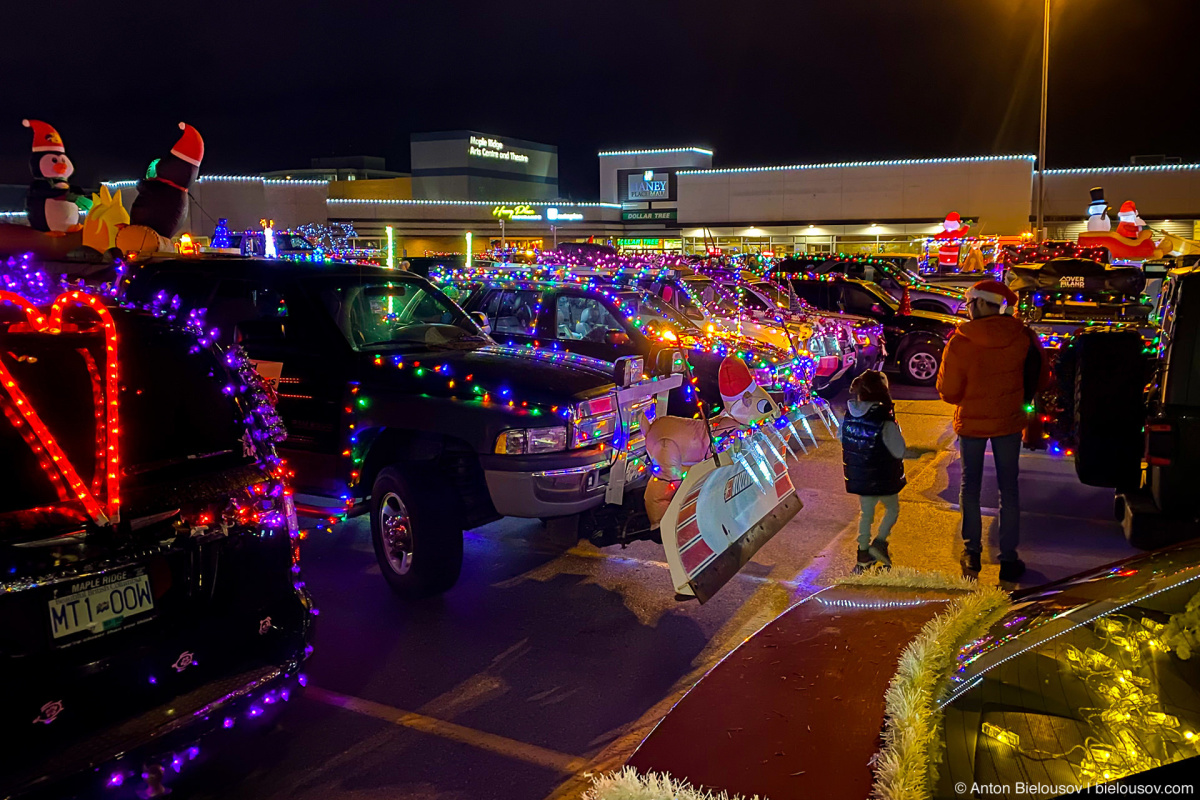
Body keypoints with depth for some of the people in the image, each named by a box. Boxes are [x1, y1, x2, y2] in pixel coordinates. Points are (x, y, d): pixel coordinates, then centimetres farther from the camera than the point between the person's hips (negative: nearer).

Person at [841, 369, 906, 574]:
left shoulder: (849, 416, -7)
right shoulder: (885, 422, -24)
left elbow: (844, 441, 6)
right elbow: (899, 451, -17)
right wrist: (895, 429, -7)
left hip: (858, 476, 5)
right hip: (883, 478, -5)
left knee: (866, 513, 19)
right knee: (892, 509, 19)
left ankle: (863, 553, 23)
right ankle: (879, 542, 6)